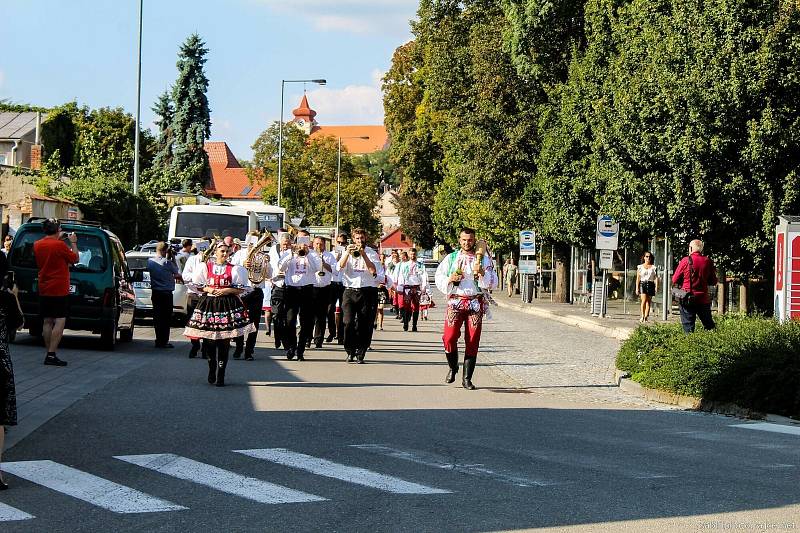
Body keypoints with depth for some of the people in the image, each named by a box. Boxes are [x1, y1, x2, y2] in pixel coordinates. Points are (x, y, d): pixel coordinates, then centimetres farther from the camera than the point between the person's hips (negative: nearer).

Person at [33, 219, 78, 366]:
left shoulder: (37, 245, 4)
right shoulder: (60, 245, -15)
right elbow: (75, 259, -3)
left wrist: (58, 239, 25)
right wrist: (73, 243, 9)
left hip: (43, 290, 7)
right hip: (59, 290, -7)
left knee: (47, 322, 11)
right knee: (60, 321, -8)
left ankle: (49, 353, 15)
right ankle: (51, 355, -17)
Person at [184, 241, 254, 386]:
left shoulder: (233, 269, 5)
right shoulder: (206, 267, 9)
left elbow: (241, 289, 5)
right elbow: (198, 285, 11)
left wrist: (227, 290, -9)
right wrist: (208, 289, -7)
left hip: (228, 305, -1)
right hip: (209, 303, 1)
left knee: (224, 342, -6)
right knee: (211, 341, 4)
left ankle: (220, 376, -3)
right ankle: (212, 373, 21)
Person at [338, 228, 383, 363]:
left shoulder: (372, 253, 7)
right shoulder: (348, 252, 13)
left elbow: (373, 271, -9)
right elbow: (341, 266, -4)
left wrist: (363, 255, -14)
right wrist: (347, 252, -16)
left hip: (367, 292, -1)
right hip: (350, 291, 1)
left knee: (365, 325, -2)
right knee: (348, 322, -10)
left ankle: (360, 353, 6)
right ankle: (350, 351, 2)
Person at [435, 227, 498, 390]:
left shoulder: (483, 259, 7)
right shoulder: (451, 258, 10)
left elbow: (492, 282, 2)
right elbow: (439, 279, 11)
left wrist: (482, 273, -16)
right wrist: (450, 279, -9)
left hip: (476, 302, 0)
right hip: (455, 301, 0)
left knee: (472, 341, -1)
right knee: (449, 338, -11)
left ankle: (467, 378, 5)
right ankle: (453, 368, 15)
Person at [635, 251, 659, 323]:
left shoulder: (653, 267, 12)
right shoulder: (640, 267, 11)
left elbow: (656, 278, 7)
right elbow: (638, 278, 9)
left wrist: (656, 286, -7)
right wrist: (637, 288, 1)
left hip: (650, 284, 1)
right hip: (642, 284, -1)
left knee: (648, 301, -1)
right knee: (644, 300, -17)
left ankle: (646, 317, 1)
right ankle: (642, 316, -11)